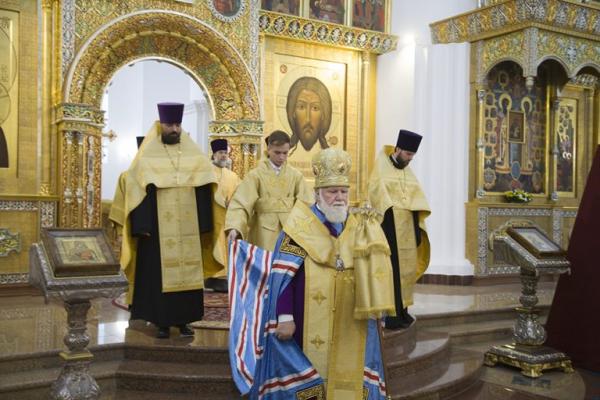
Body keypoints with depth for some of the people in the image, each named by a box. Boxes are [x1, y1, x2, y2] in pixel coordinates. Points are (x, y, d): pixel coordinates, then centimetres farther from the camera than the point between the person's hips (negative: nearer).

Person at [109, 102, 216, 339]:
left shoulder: (194, 155, 8)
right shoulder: (148, 155, -1)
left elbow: (204, 186, 8)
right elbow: (136, 187, -5)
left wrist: (204, 222, 2)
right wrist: (142, 225, -12)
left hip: (187, 228, 3)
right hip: (159, 228, -3)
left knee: (187, 272, 5)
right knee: (159, 273, 1)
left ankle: (183, 320, 16)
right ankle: (162, 322, 12)